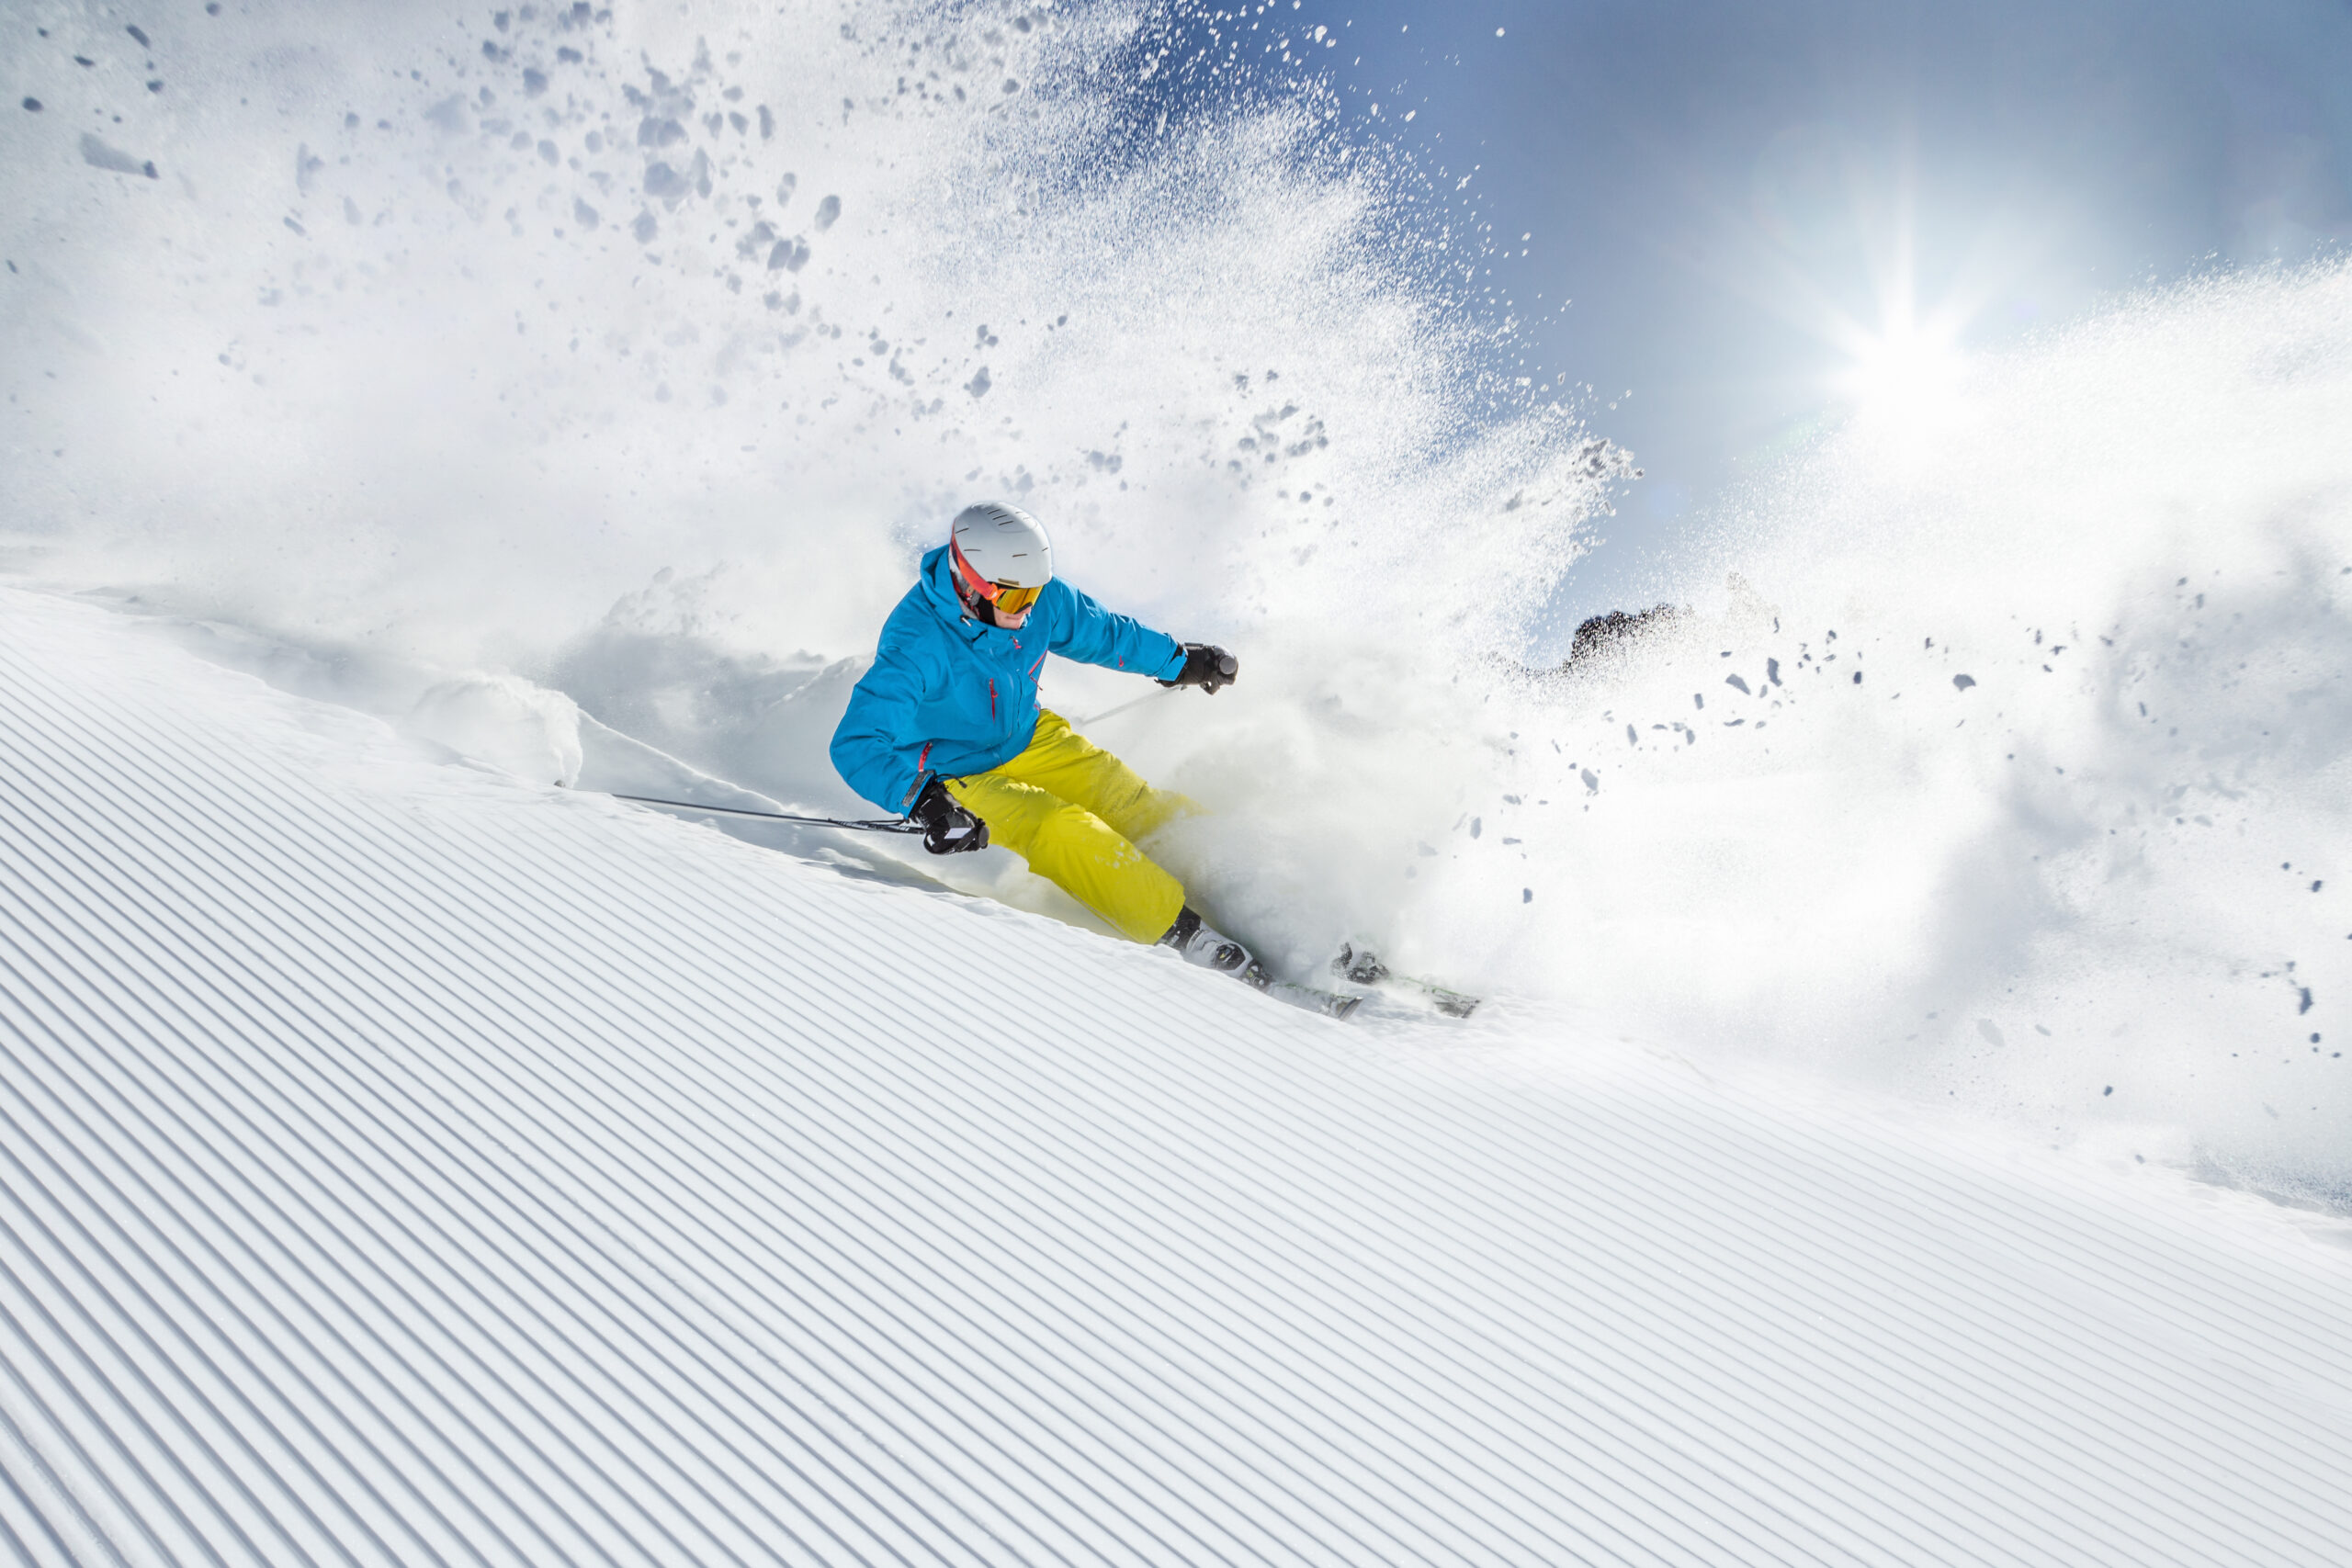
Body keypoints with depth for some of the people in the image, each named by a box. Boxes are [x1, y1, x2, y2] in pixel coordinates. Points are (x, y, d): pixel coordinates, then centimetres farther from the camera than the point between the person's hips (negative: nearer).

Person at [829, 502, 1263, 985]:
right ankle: (1188, 935, -24)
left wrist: (1178, 660, 17)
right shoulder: (917, 647, -33)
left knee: (1134, 806, -10)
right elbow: (856, 746, -37)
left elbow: (1099, 632, 7)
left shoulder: (1038, 597, -14)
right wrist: (925, 801, -51)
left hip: (1031, 739, 6)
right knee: (1065, 833, -27)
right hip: (961, 777, -6)